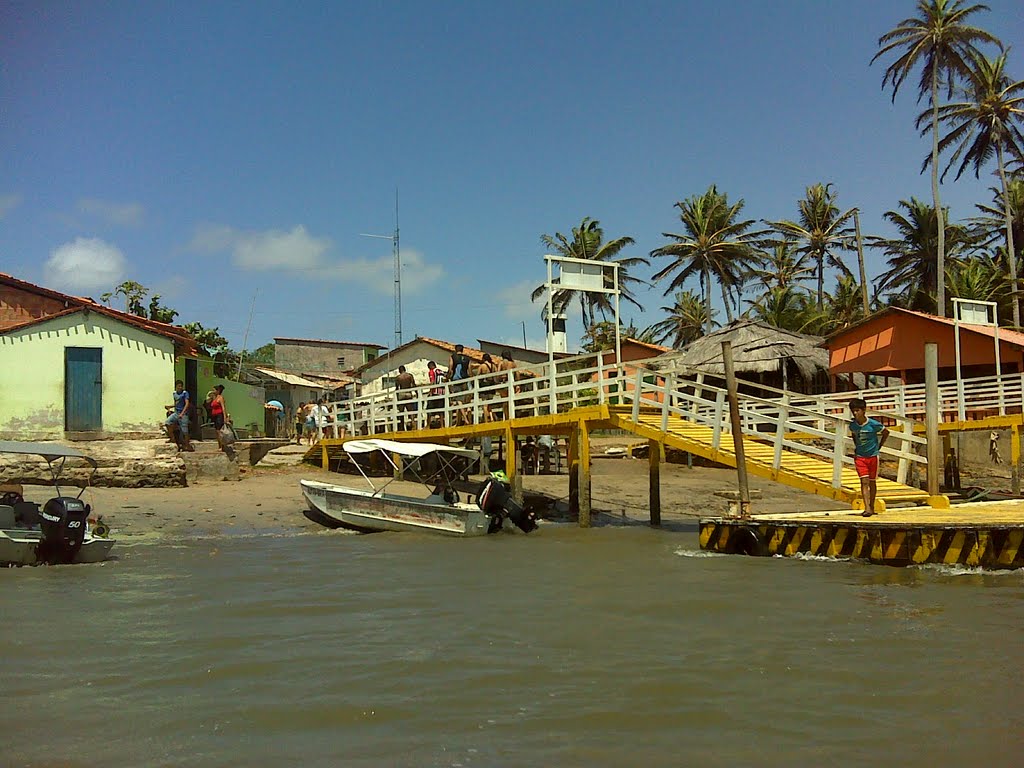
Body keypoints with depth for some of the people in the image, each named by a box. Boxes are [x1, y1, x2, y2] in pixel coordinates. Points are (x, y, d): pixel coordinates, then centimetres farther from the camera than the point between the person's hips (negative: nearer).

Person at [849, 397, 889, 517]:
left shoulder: (873, 424, -15)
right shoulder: (852, 425, -4)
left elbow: (886, 432, 3)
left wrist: (879, 447, 4)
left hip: (873, 456, -2)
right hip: (859, 457, 2)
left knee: (872, 482, 10)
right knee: (864, 481, -9)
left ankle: (872, 507, 24)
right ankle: (867, 508, -16)